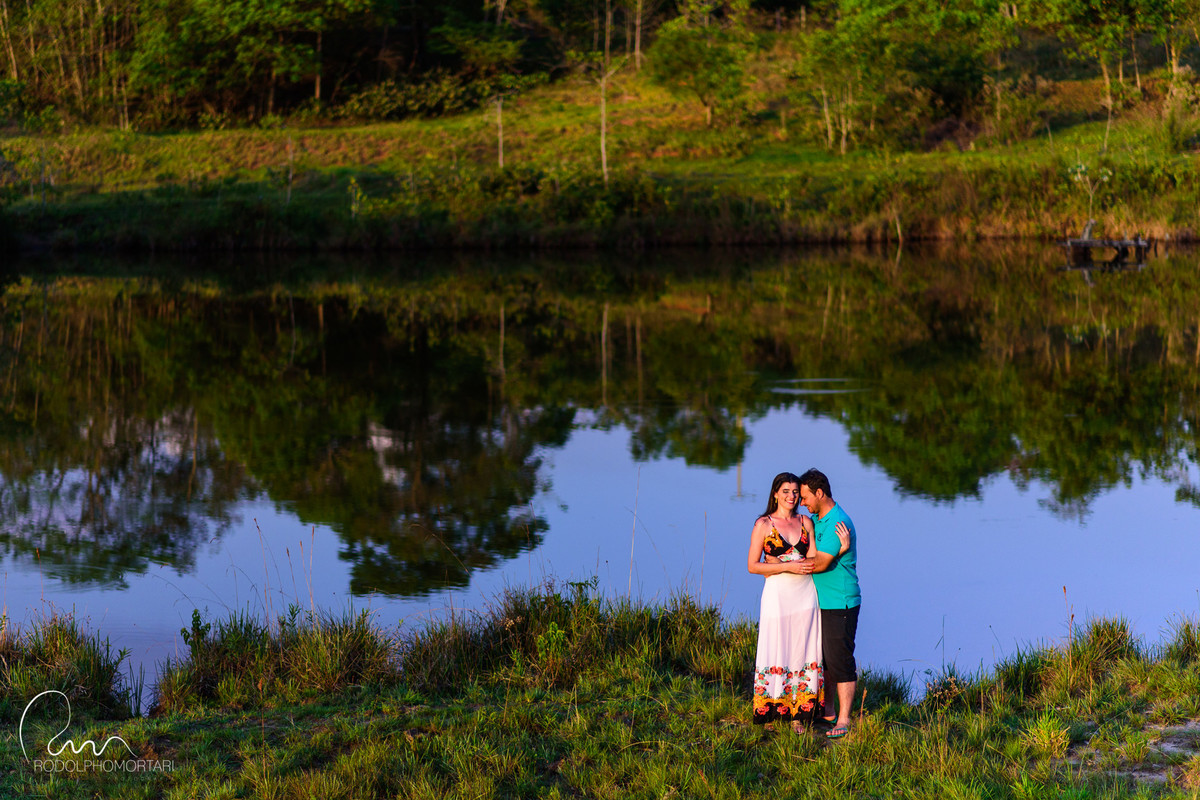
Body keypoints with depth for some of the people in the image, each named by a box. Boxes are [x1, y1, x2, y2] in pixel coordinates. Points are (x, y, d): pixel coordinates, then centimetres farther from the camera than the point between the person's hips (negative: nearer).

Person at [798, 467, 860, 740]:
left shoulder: (837, 524, -18)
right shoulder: (815, 519, 13)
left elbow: (820, 563, -22)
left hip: (840, 604, -10)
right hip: (821, 602, 10)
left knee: (840, 661, -6)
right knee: (821, 659, 14)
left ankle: (843, 720, -1)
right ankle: (827, 712, 23)